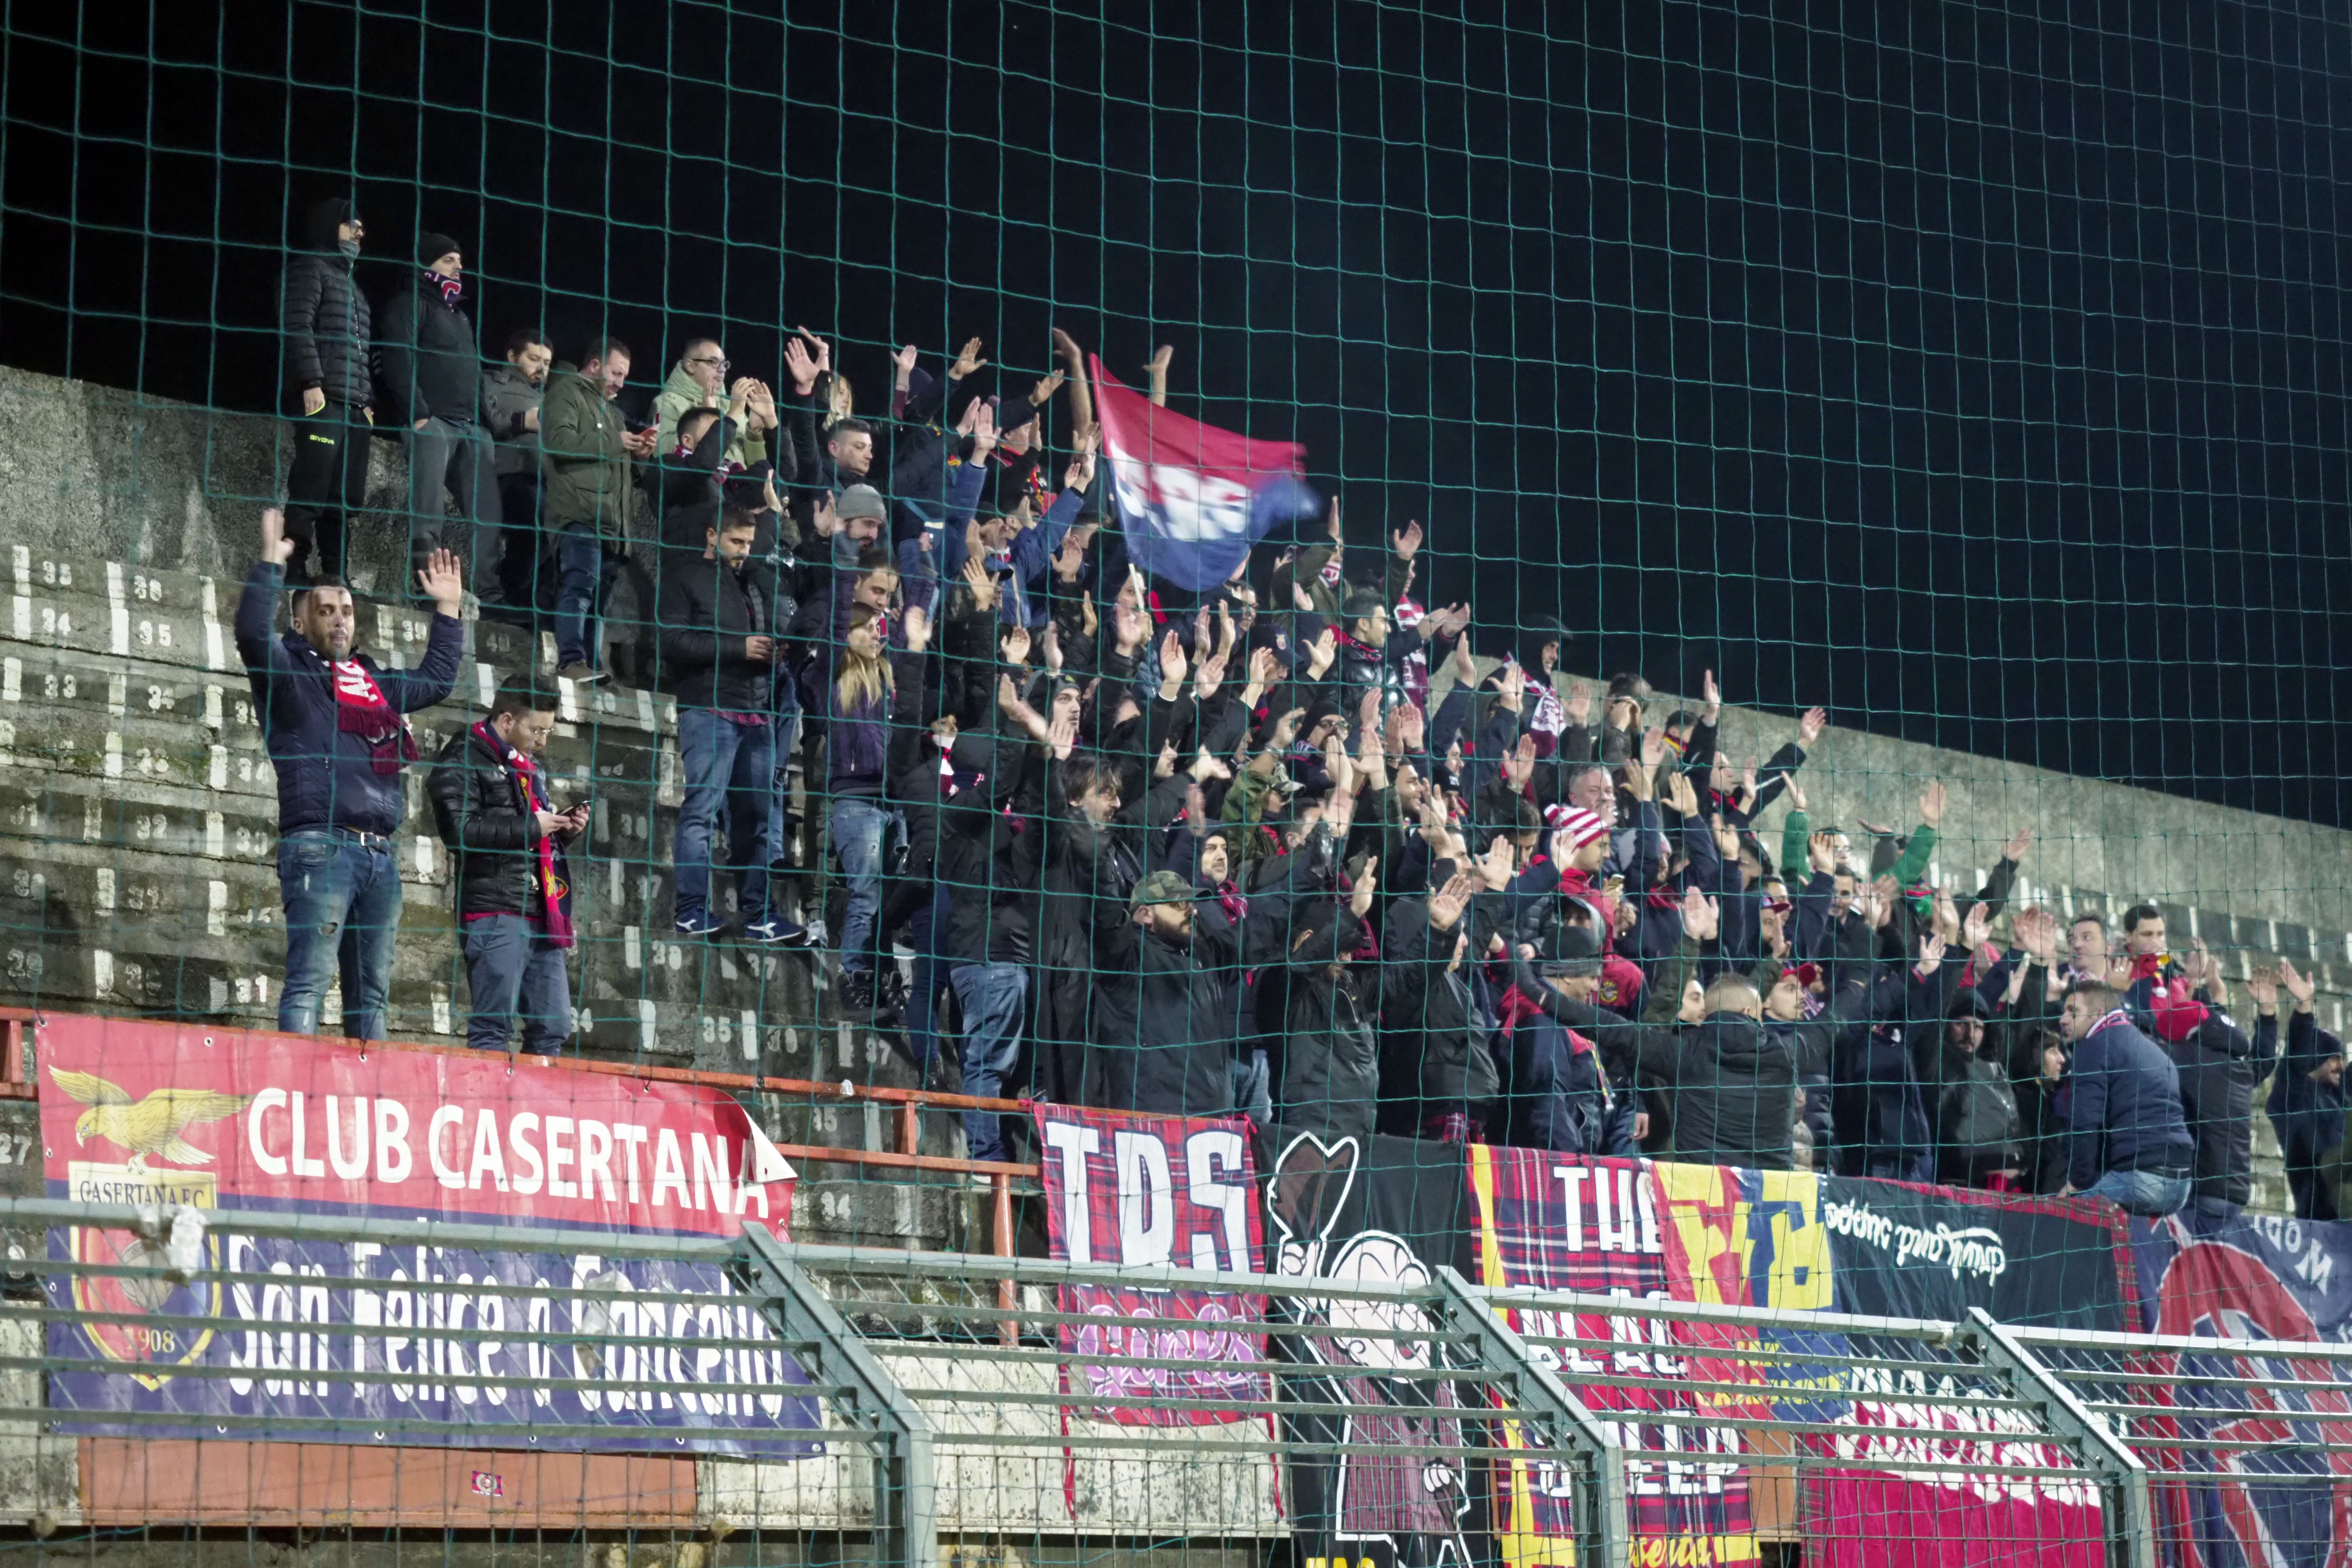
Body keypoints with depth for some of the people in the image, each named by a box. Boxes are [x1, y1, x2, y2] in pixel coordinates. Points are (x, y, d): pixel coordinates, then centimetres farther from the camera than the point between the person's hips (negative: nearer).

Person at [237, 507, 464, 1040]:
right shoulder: (289, 672, 4)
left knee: (372, 991, 8)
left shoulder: (374, 682, 25)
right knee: (309, 982, -14)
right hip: (320, 848, -7)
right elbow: (253, 634, -16)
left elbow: (436, 679, 40)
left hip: (379, 854, 7)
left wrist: (447, 610, 38)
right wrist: (271, 564, -19)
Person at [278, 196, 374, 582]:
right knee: (310, 490, -13)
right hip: (323, 398, -8)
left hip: (355, 405, 8)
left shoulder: (350, 282, 29)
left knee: (345, 496, 2)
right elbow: (296, 327, -10)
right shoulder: (310, 267, 3)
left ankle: (335, 576, 3)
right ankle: (295, 571, -14)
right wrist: (311, 383, -19)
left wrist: (369, 400, 16)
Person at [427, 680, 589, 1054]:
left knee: (554, 1027, 6)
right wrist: (529, 827, -13)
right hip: (495, 913, -8)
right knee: (493, 1026, -10)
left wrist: (563, 829, 11)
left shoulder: (530, 766, 25)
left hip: (541, 913, 8)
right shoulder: (463, 761, -3)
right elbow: (460, 832, -17)